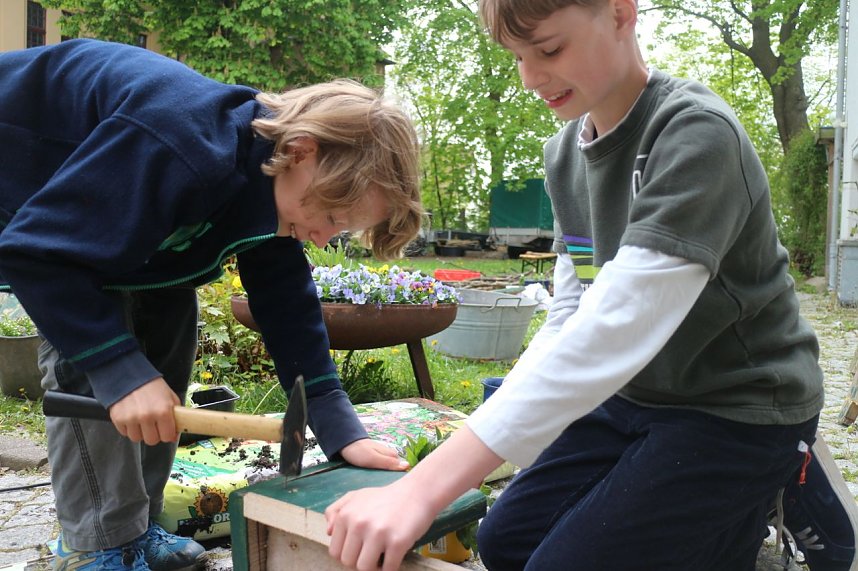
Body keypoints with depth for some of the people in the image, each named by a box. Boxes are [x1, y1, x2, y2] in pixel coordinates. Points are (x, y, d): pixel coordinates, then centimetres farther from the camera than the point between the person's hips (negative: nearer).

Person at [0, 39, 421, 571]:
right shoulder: (184, 150, -41)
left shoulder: (271, 183, -14)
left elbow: (288, 305, -11)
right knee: (88, 351, -21)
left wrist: (342, 431, -16)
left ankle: (137, 525, 11)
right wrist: (122, 371, -40)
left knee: (169, 322, 1)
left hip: (103, 200, 8)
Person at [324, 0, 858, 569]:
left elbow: (616, 330, -36)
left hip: (740, 405, -7)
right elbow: (570, 316, 3)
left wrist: (425, 488, -40)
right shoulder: (564, 152, 1)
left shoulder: (699, 134, -24)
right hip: (639, 392, 8)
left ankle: (775, 502, 8)